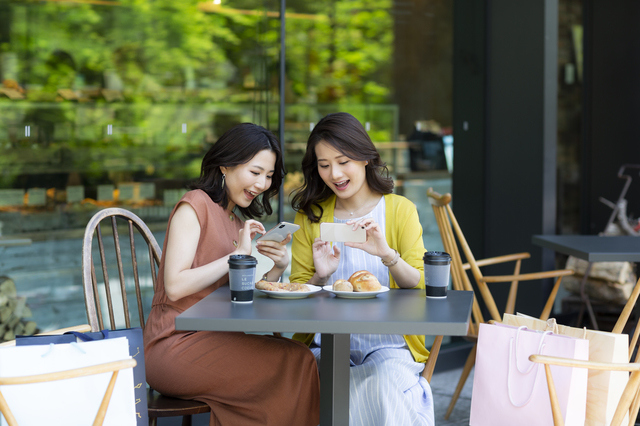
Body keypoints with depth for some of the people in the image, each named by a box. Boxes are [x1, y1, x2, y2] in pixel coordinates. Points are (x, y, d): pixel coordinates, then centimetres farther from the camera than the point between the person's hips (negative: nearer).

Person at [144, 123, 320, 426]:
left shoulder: (237, 224, 21)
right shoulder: (195, 204, -5)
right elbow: (174, 286, -15)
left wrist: (277, 268, -3)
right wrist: (237, 255, -14)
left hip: (210, 340, 8)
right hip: (174, 346, -8)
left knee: (295, 355, -18)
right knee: (297, 362, -21)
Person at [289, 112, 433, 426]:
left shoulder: (400, 210, 6)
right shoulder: (310, 216, 11)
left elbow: (422, 288, -2)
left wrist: (388, 255, -21)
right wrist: (320, 277, -14)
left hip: (388, 342, -1)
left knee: (386, 378, -33)